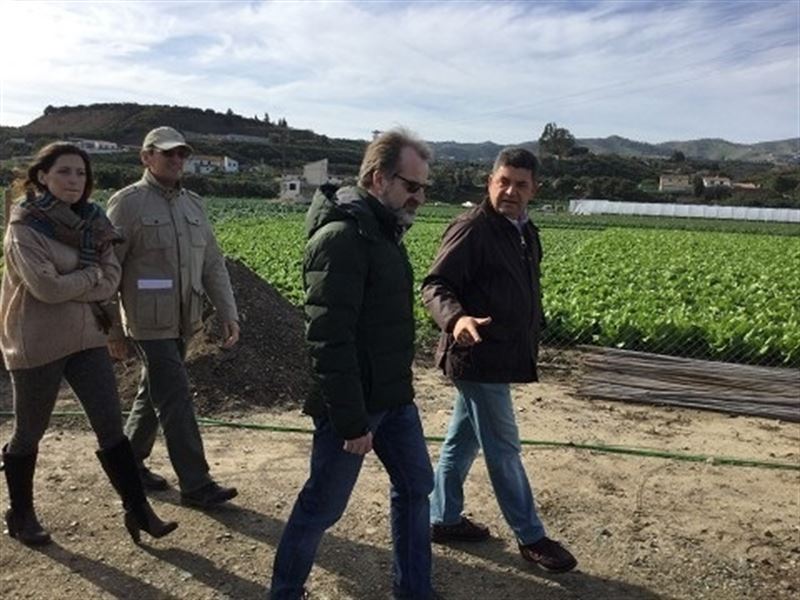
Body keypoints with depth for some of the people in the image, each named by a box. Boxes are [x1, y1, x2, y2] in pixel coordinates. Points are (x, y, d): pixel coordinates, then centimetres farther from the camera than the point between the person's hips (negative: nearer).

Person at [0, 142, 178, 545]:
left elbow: (111, 281, -4)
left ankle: (138, 510, 13)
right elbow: (46, 287, -22)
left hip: (86, 338, 5)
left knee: (111, 426, 5)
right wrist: (90, 274, -9)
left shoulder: (91, 221, 4)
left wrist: (68, 284, -16)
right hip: (37, 344, -5)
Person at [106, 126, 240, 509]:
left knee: (152, 396, 18)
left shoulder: (193, 204, 11)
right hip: (150, 323, -6)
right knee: (176, 402, -5)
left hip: (184, 321, 7)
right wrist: (111, 327, -8)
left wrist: (228, 313, 4)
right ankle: (196, 485, 4)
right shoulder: (127, 203, -7)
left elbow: (213, 264, 11)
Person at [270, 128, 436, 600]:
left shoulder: (382, 231, 10)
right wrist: (352, 421, -22)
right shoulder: (342, 236, -21)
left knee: (416, 485, 17)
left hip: (394, 397, 9)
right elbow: (329, 339, -25)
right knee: (323, 506, 8)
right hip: (352, 405, -9)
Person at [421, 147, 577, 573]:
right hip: (478, 358, -9)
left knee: (463, 441, 18)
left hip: (500, 358, 9)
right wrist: (457, 318, -40)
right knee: (503, 449, 4)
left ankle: (443, 519, 33)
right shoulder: (472, 229, -17)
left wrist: (531, 342, 22)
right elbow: (435, 286, -22)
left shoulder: (524, 231, 12)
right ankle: (530, 537, 19)